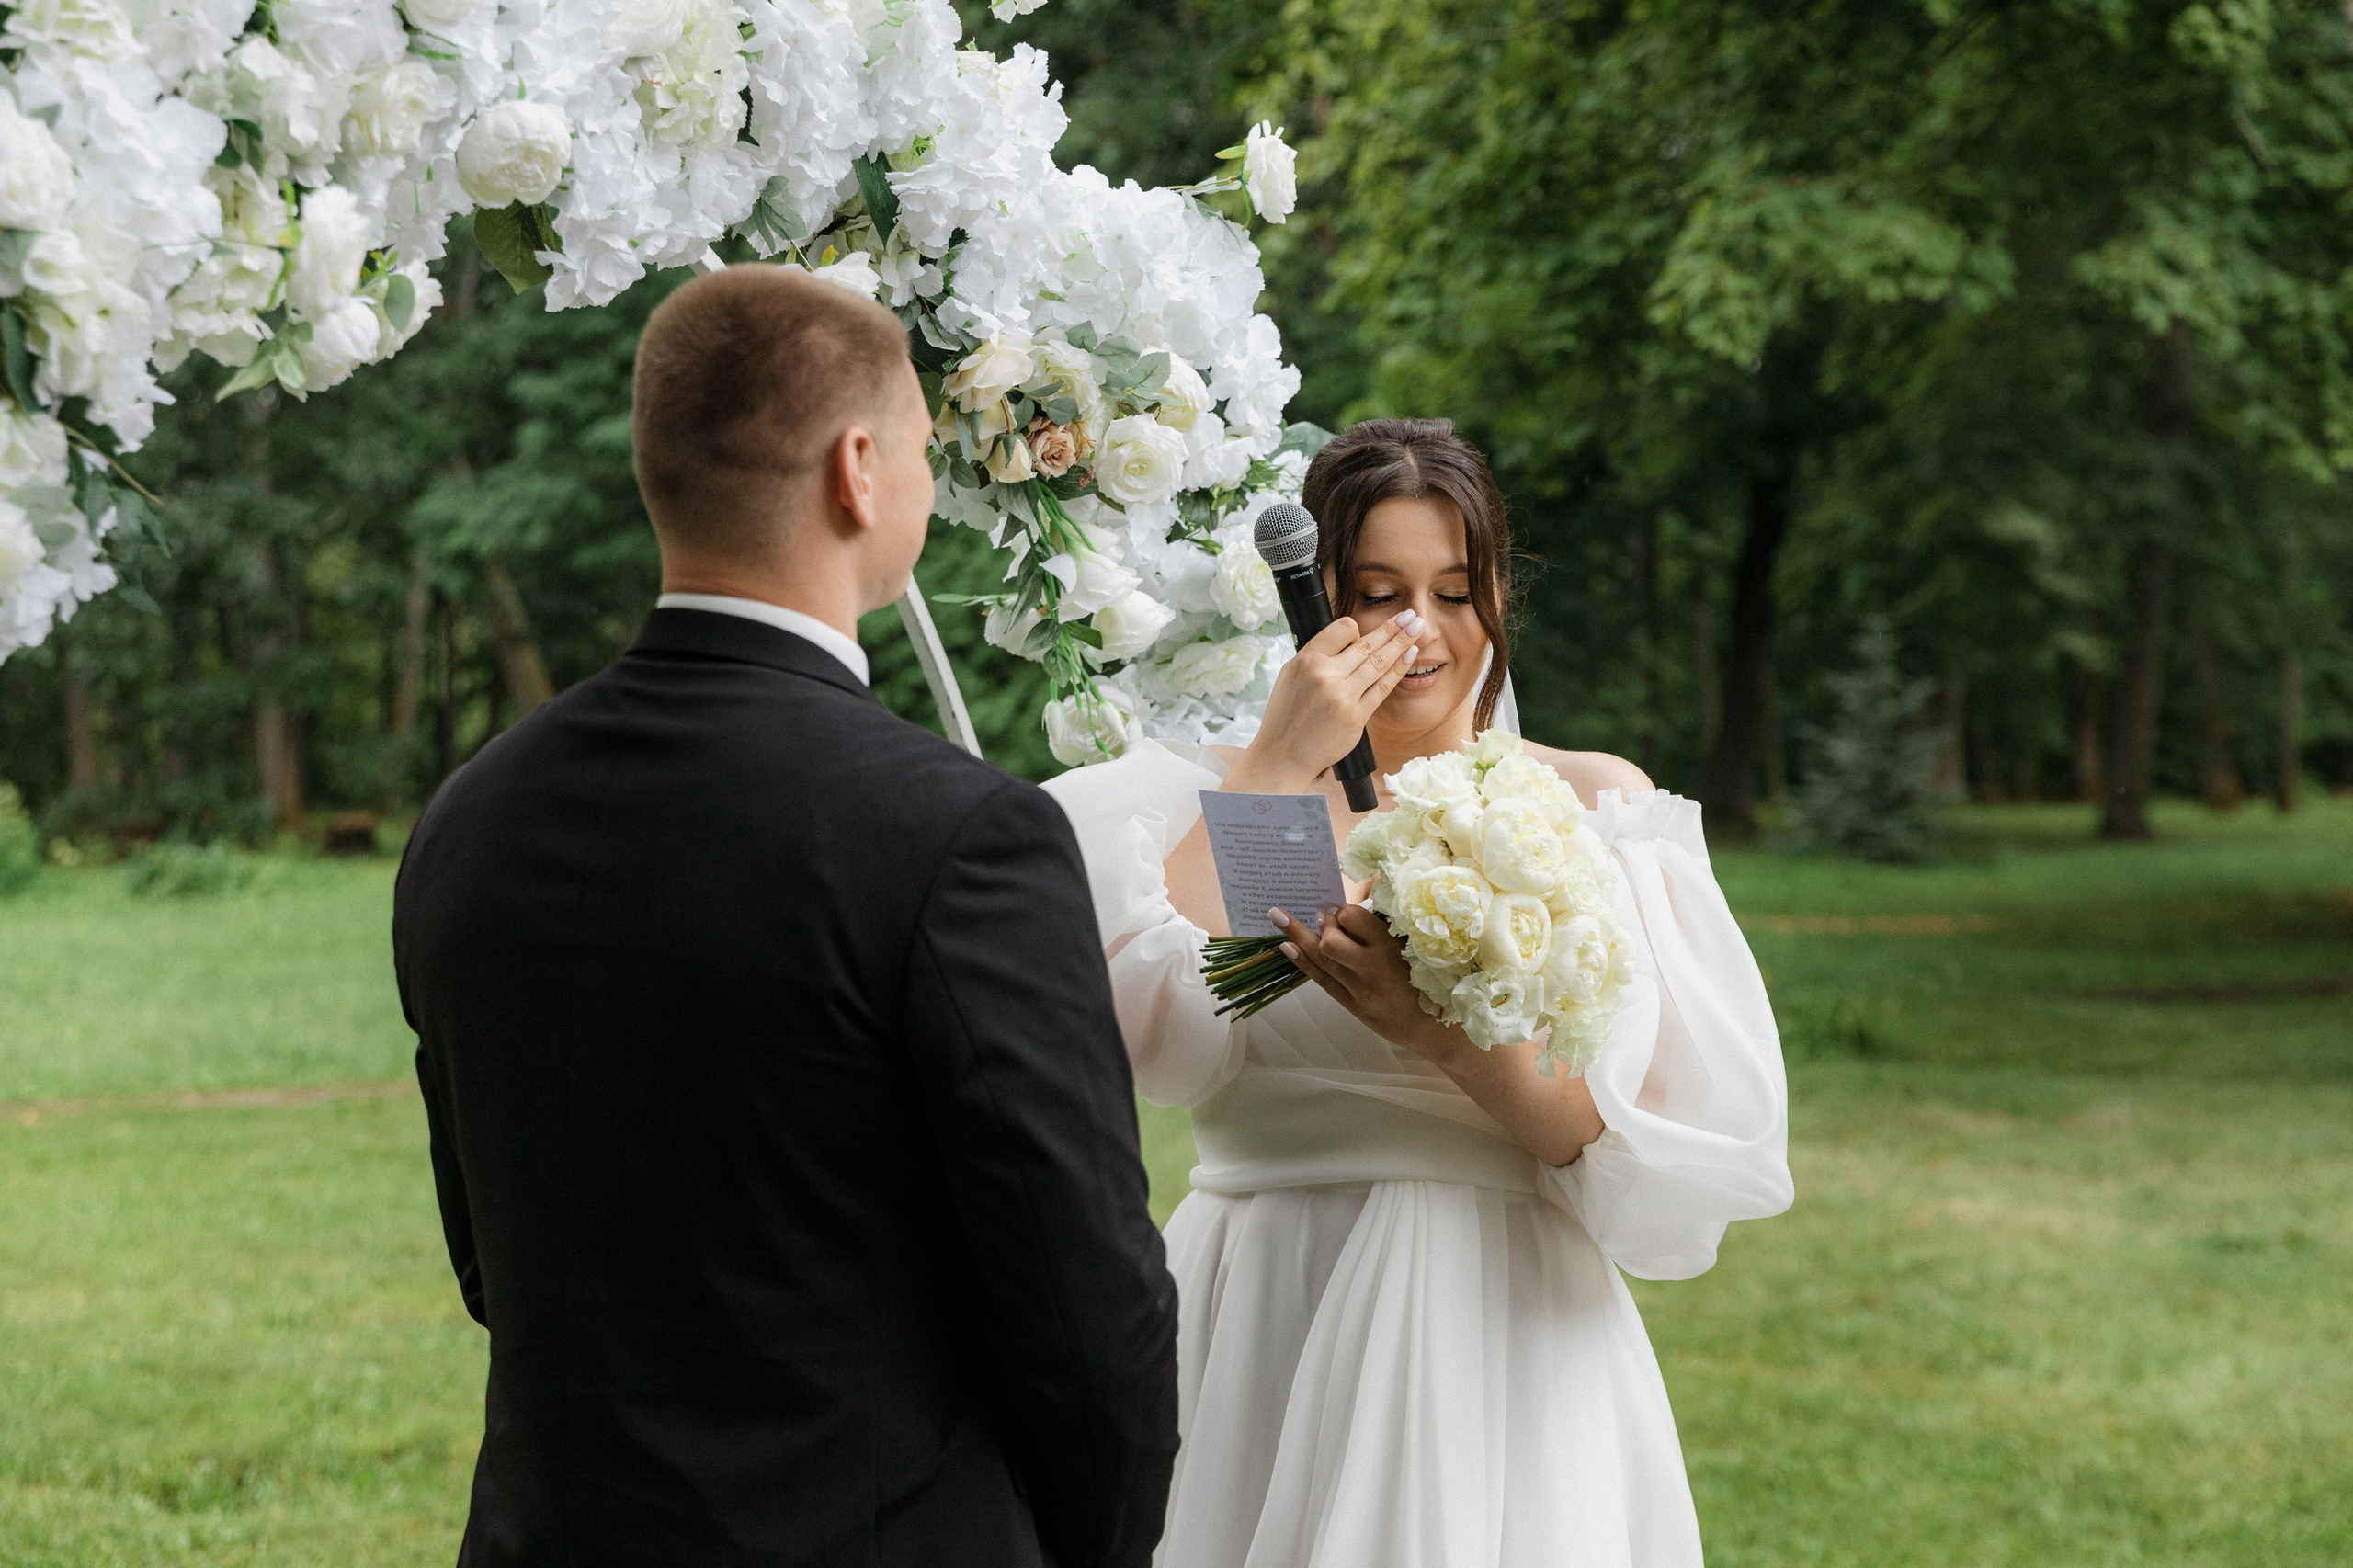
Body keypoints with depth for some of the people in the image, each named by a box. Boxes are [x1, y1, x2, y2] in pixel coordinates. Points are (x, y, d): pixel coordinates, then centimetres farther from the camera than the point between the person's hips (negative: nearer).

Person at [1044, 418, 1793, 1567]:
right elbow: (1144, 1029, -15)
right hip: (1261, 1338, 1)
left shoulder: (1587, 805, 2)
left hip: (1497, 1351, -1)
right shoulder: (1214, 800, 6)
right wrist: (1281, 771, -12)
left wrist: (1453, 1036, -22)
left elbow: (1683, 1146, -7)